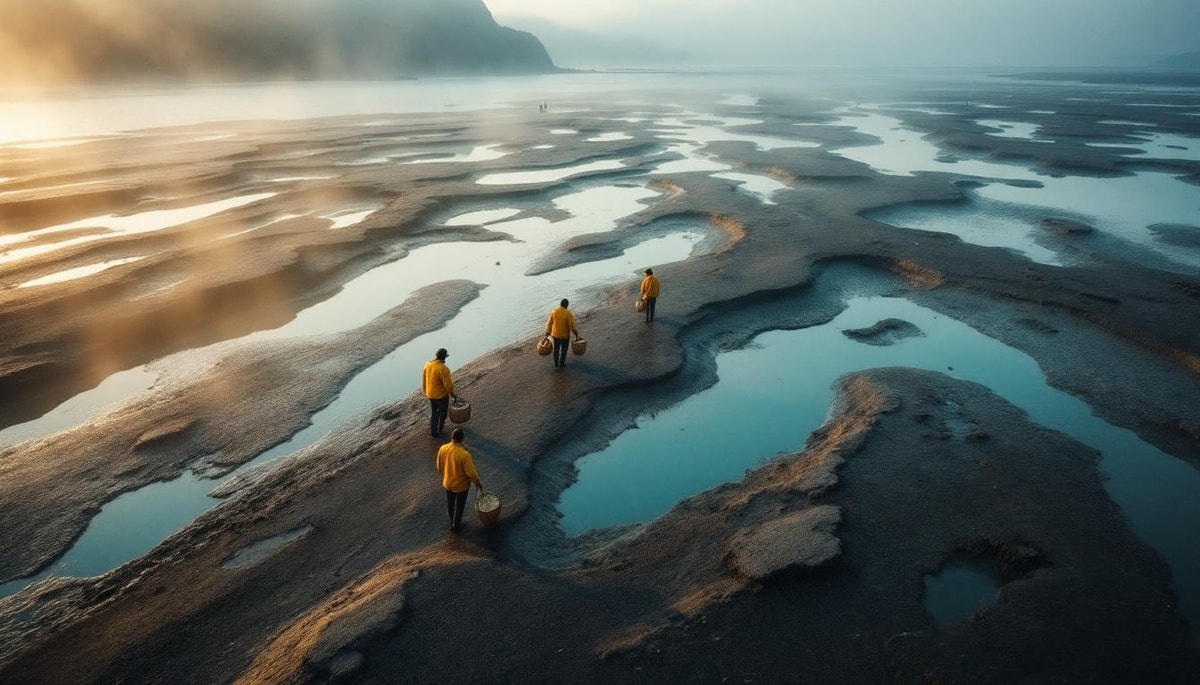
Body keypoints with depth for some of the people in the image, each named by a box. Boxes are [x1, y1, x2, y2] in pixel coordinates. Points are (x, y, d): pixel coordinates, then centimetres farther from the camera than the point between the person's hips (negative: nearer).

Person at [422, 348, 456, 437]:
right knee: (442, 412, 17)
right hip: (441, 395, -6)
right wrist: (453, 394, -6)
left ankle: (433, 430, 31)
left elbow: (424, 381, 7)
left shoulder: (427, 365, -5)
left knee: (433, 412, 23)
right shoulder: (443, 369, -28)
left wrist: (425, 391, 21)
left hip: (430, 394, 6)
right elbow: (448, 385, -22)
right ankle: (439, 429, 30)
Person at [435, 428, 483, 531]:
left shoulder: (443, 448, -19)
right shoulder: (464, 454, -34)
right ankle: (455, 524, 43)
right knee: (460, 505, 22)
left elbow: (439, 467, -4)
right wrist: (478, 483, -6)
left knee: (450, 502, 29)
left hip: (447, 483, 5)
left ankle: (452, 520, 54)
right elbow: (471, 472, -25)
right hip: (461, 485, -4)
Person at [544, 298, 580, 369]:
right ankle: (562, 364, 24)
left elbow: (549, 323, -3)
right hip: (565, 335, -3)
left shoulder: (554, 311, -9)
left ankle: (556, 364, 30)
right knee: (563, 350, 15)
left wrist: (548, 331, 9)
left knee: (556, 349, 19)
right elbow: (572, 326, -18)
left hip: (555, 334, 3)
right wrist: (576, 334, -6)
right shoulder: (568, 313, -19)